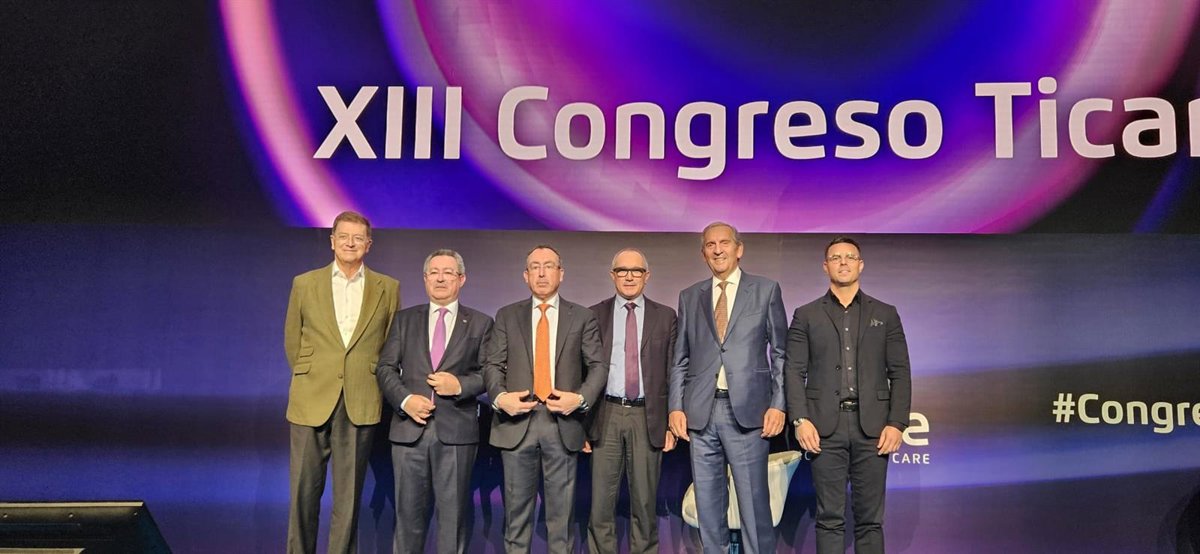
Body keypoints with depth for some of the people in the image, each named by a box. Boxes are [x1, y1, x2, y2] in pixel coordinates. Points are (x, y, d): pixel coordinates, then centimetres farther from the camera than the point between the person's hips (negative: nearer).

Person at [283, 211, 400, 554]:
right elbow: (292, 342, 13)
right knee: (304, 492, 6)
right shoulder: (304, 284, 6)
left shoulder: (387, 288, 4)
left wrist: (369, 382, 10)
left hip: (360, 406, 0)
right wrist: (310, 379, 12)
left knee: (349, 496, 5)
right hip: (311, 403, 0)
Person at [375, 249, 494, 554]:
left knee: (453, 512, 5)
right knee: (408, 511, 8)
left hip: (457, 430, -1)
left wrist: (461, 385, -14)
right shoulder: (404, 319, 12)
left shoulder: (480, 323, 7)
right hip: (410, 428, 2)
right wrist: (405, 399, -9)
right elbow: (385, 367, 7)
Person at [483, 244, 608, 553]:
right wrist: (500, 397, -12)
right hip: (517, 422, 1)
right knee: (517, 509, 9)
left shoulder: (582, 318, 7)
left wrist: (582, 398, -14)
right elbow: (492, 365, 6)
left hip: (563, 423, -1)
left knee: (561, 510, 6)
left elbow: (598, 366, 3)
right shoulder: (507, 316, 10)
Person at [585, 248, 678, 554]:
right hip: (607, 416, 0)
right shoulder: (595, 315, 6)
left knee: (645, 501, 8)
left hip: (648, 417, 0)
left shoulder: (665, 316, 6)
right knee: (601, 502, 2)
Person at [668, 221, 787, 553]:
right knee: (708, 504, 9)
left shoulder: (766, 290, 7)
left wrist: (777, 404, -4)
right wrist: (676, 407, 3)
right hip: (700, 413, 3)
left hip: (747, 411, -3)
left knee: (753, 501, -2)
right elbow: (680, 359, 13)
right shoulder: (689, 297, 14)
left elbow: (780, 353, 5)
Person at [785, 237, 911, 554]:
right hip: (825, 427, -1)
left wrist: (897, 423, -3)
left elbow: (900, 373, 7)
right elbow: (794, 372, 4)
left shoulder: (885, 314, 13)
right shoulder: (806, 315, 10)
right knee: (829, 518, 2)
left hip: (872, 427, 1)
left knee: (870, 518, 3)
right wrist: (800, 420, -8)